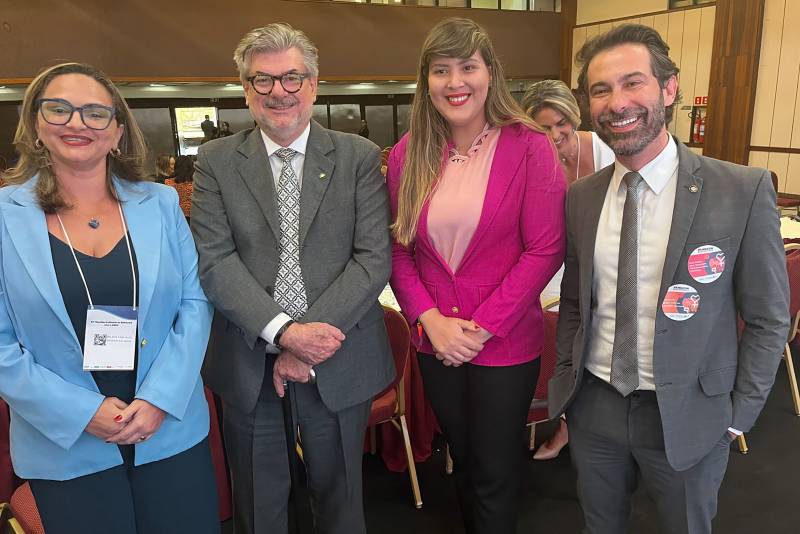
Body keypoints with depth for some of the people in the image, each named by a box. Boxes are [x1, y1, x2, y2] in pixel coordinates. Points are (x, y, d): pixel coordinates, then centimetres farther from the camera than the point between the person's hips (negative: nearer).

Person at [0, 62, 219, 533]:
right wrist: (80, 411, -14)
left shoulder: (160, 203, 1)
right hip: (66, 447, -1)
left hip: (173, 430, 2)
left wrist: (160, 398, -11)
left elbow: (195, 303, -1)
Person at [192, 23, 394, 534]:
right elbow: (214, 260, -7)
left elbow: (375, 257, -8)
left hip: (339, 361, -1)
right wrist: (283, 332, -19)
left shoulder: (359, 156, -1)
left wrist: (312, 336, -17)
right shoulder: (216, 161, 1)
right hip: (248, 363, 1)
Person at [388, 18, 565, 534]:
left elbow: (545, 249, -13)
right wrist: (430, 319, -11)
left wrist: (482, 327, -15)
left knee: (496, 476, 12)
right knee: (462, 459, 23)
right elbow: (399, 249, 3)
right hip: (435, 344, 4)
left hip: (505, 346, -3)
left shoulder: (529, 147, -10)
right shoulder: (409, 154, 0)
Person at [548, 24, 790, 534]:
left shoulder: (744, 191, -12)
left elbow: (768, 318, -6)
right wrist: (567, 383, 4)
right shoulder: (580, 198, -1)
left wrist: (738, 416, -4)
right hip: (593, 408, 3)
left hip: (687, 416, -2)